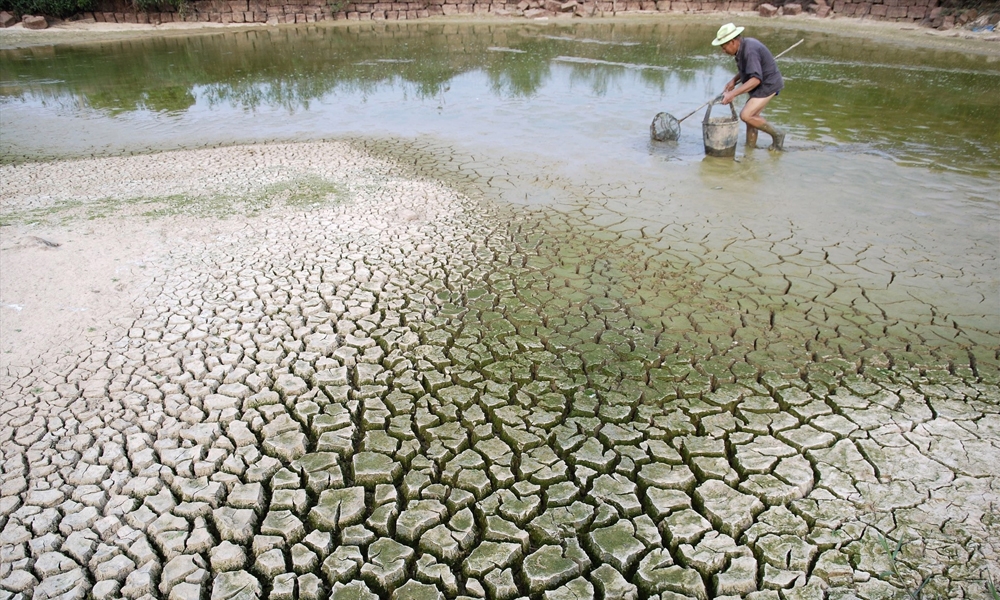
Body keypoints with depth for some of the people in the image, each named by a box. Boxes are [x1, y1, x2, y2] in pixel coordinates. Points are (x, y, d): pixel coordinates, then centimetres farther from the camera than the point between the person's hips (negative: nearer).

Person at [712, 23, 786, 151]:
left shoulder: (750, 50, -25)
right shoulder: (743, 46, 5)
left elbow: (755, 79, -32)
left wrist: (733, 94, -37)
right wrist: (733, 81, 7)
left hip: (768, 84, -10)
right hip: (762, 85, 10)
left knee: (746, 115, -17)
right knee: (751, 116, 9)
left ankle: (777, 134, -2)